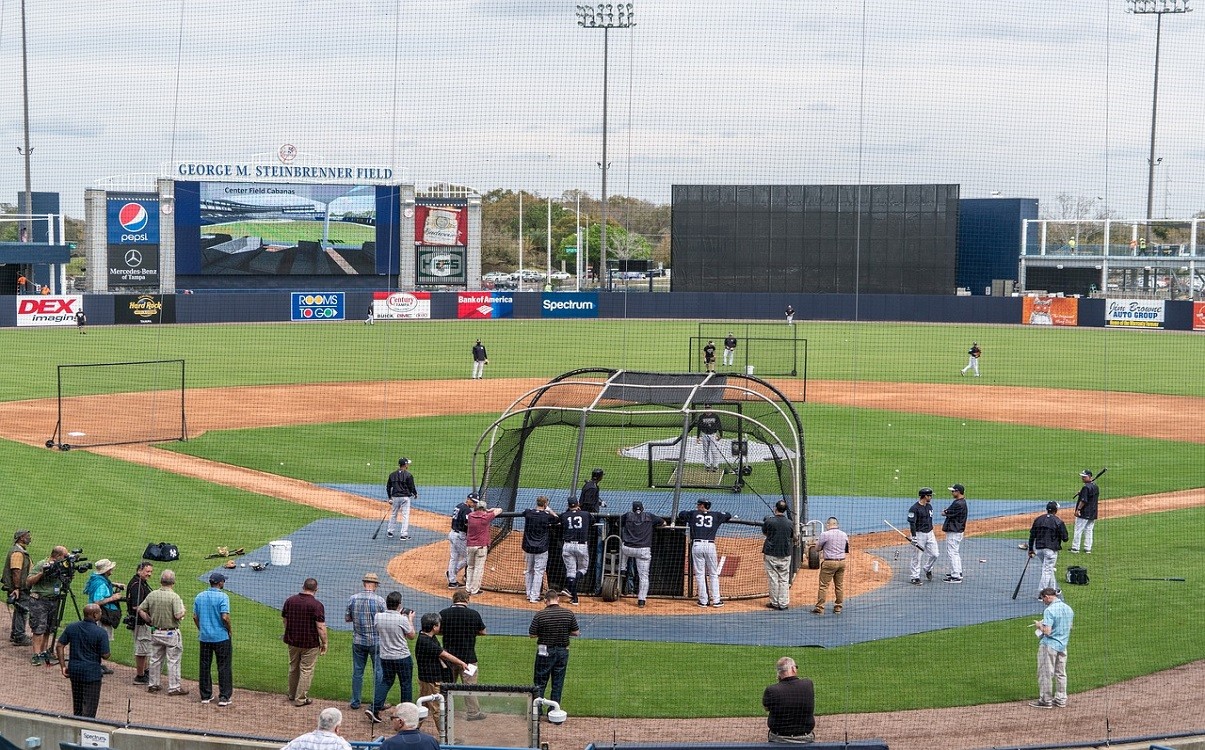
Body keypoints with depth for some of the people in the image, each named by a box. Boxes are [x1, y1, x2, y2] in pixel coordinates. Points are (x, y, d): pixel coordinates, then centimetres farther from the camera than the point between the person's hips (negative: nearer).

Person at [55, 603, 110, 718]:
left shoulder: (71, 628, 1)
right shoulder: (101, 633, -15)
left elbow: (59, 646, 2)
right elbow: (105, 655, -14)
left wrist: (63, 666, 5)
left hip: (74, 670, 6)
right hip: (92, 672, -5)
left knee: (77, 707, 19)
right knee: (89, 709, 1)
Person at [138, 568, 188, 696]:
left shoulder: (152, 595, -1)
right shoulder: (174, 596, -18)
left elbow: (140, 610, 3)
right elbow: (178, 615, -24)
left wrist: (151, 621, 11)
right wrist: (183, 611, -3)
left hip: (156, 632, 5)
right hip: (171, 633, -5)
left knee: (155, 659, 17)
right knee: (173, 661, 3)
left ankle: (152, 684, 25)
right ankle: (174, 687, 7)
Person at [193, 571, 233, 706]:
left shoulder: (199, 596, 5)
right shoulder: (223, 596, -12)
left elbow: (195, 616, 8)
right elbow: (225, 617, -19)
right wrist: (230, 630, -3)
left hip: (204, 637, 5)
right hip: (221, 637, -5)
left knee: (204, 666, 12)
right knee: (224, 668, 2)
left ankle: (205, 696, 17)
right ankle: (224, 697, 0)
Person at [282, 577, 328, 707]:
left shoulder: (290, 600, 0)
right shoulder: (316, 605, -17)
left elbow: (285, 619, 10)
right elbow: (321, 626, -18)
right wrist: (324, 643, -8)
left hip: (292, 641, 5)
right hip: (310, 643, -5)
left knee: (293, 668, 21)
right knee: (306, 670, 4)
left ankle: (292, 694, 34)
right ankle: (301, 699, 6)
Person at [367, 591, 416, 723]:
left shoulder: (378, 617, -7)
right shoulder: (402, 620, -19)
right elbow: (412, 636, -5)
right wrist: (410, 620, 9)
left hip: (385, 656, 4)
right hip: (402, 657, -4)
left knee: (385, 681, 15)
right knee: (406, 684, 11)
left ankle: (375, 708, 1)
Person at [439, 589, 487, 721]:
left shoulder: (444, 613, -7)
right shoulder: (474, 614, -12)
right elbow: (483, 632, 1)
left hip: (449, 655, 3)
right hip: (468, 656, -3)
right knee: (470, 685, 5)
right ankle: (473, 712, 9)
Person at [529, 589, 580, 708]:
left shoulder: (540, 615, -13)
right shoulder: (569, 613, -7)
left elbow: (532, 634, -8)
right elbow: (576, 633, 0)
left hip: (545, 652, -2)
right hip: (563, 652, 2)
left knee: (540, 683, 10)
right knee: (558, 684, 11)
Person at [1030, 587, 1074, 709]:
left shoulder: (1050, 610, -18)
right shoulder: (1068, 609, 7)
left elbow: (1047, 631, -24)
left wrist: (1039, 625, -4)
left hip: (1049, 645, -8)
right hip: (1063, 645, 8)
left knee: (1045, 673, 1)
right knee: (1061, 674, 14)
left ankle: (1046, 700, 5)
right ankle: (1061, 700, 19)